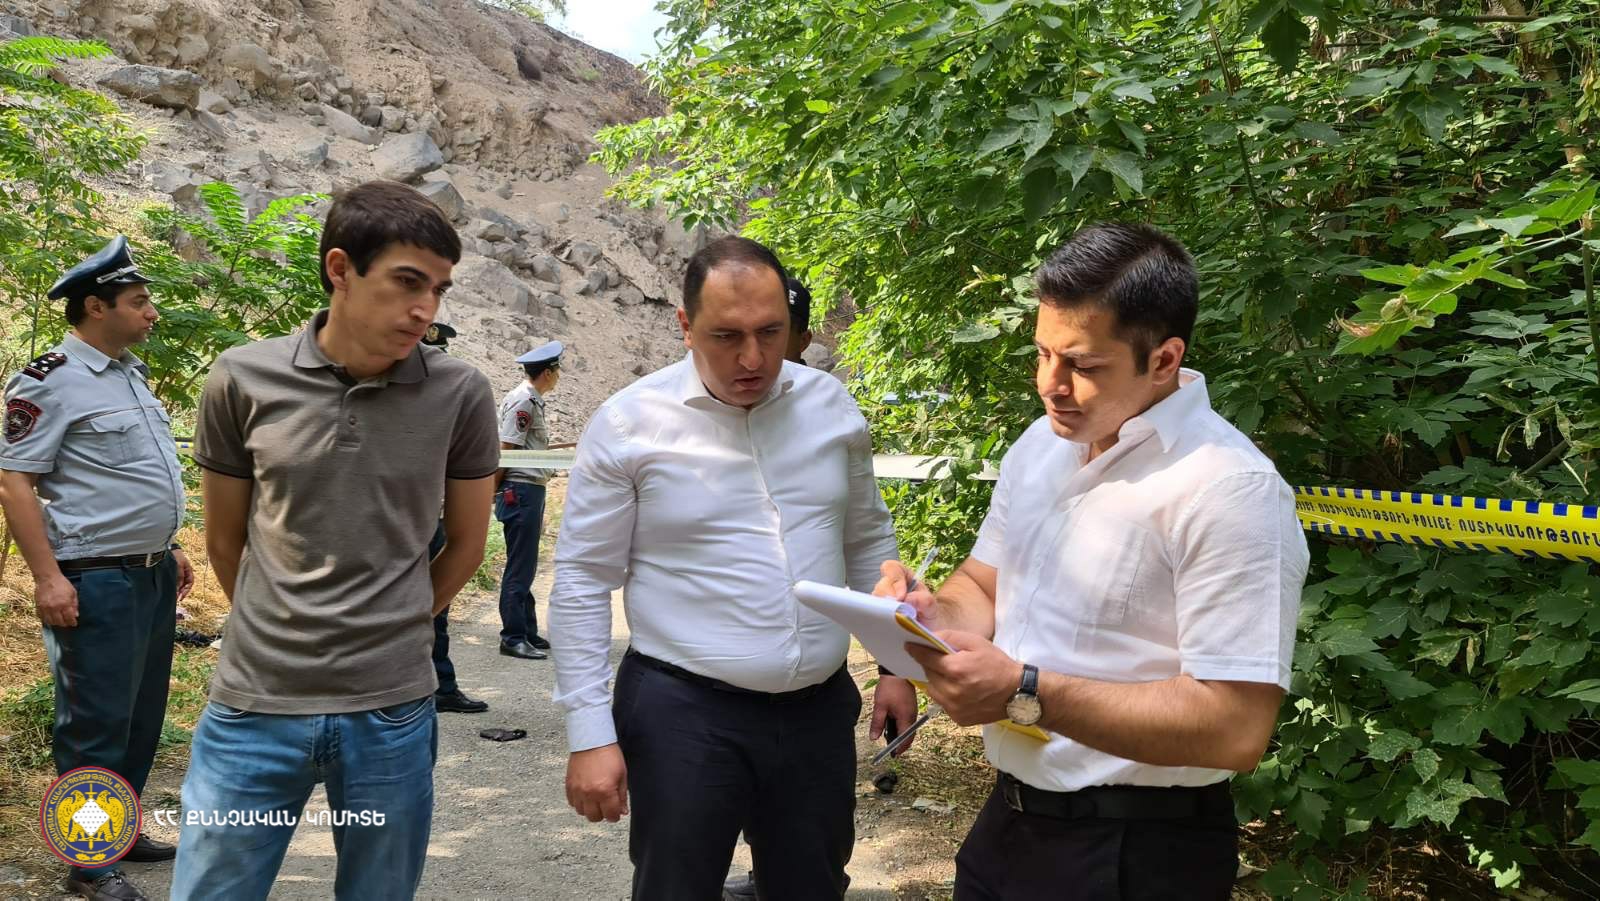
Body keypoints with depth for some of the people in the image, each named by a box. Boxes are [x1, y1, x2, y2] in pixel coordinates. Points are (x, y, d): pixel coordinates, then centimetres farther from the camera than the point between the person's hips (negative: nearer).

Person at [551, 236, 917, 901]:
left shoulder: (831, 406, 2)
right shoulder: (629, 424, -10)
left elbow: (869, 542, 13)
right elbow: (583, 583, -7)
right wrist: (589, 734, -10)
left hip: (820, 708, 4)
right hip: (684, 712, -4)